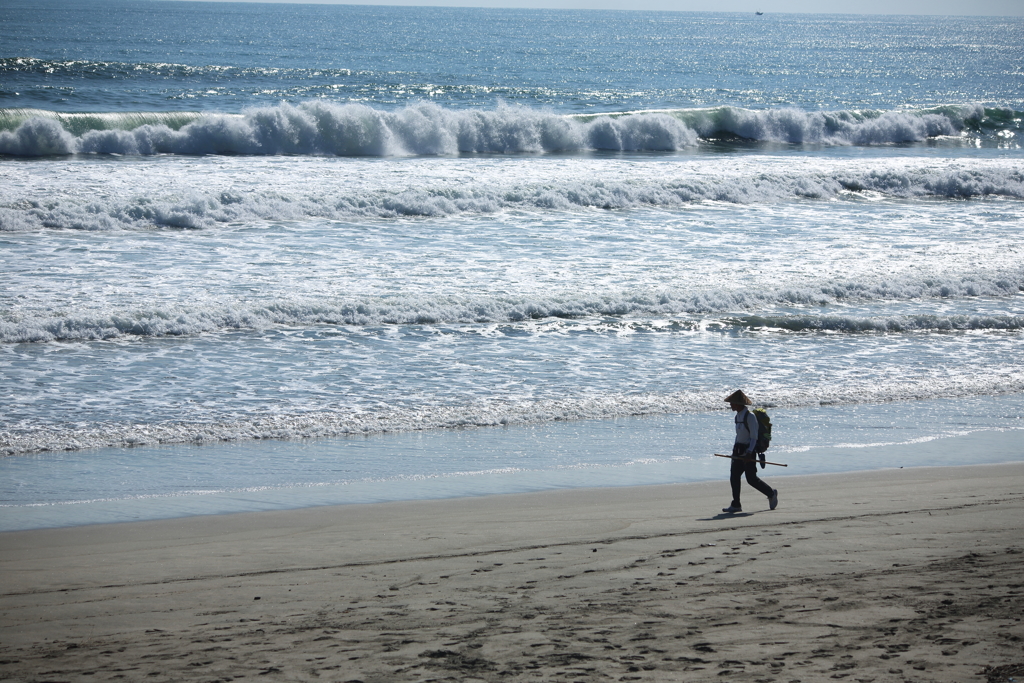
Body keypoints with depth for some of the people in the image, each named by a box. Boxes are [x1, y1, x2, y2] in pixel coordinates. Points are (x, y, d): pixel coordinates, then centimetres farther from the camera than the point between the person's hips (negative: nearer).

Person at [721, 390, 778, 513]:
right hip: (739, 451, 8)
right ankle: (736, 505, 1)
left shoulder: (750, 416, -15)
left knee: (751, 478, -4)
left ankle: (771, 494, 18)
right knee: (734, 476, -1)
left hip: (749, 450, -8)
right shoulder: (737, 416, 11)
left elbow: (754, 437, -17)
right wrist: (735, 450, 17)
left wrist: (749, 452, -25)